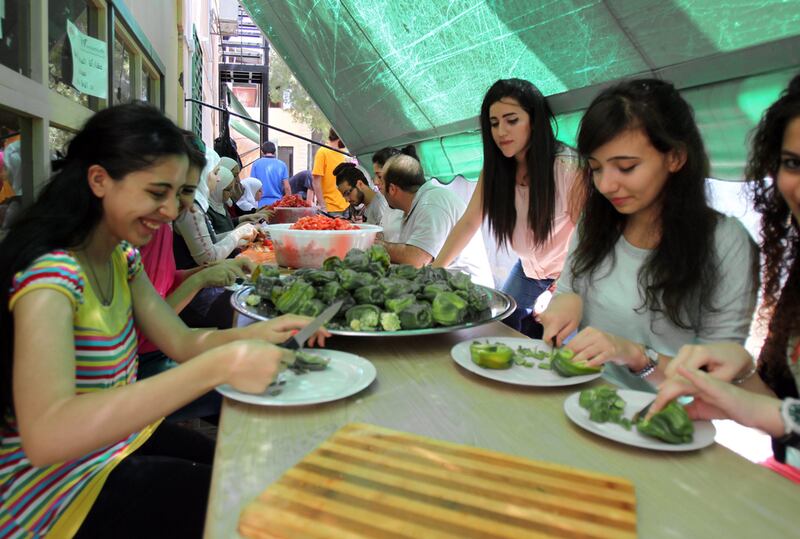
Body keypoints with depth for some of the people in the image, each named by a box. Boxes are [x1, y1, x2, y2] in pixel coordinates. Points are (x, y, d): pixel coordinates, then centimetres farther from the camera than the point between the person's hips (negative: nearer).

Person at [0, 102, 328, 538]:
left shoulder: (121, 255, 0)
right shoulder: (50, 273, -27)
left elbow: (181, 341, 2)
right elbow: (45, 435, -39)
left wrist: (259, 332, -17)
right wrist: (218, 366, -44)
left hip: (123, 434, 7)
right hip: (63, 489, -7)